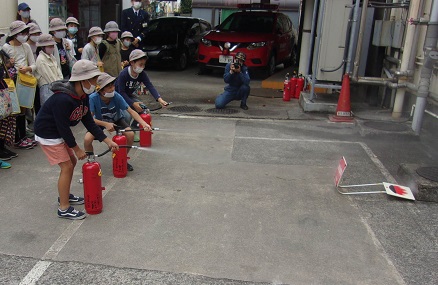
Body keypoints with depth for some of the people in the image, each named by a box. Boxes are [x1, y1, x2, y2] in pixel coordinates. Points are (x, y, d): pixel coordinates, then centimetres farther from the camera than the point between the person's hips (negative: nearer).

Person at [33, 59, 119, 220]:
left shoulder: (83, 96, -4)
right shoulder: (63, 99, -32)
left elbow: (89, 122, 1)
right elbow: (63, 127, -27)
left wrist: (108, 141, -3)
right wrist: (76, 149, -16)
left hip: (59, 133, 9)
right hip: (47, 133, -9)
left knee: (72, 162, 15)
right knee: (67, 167, -9)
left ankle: (65, 196, 34)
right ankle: (64, 209, 2)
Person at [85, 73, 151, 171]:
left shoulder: (116, 96, -29)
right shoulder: (93, 98, -31)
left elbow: (131, 111, -27)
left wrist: (144, 124, -40)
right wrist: (106, 124, -42)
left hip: (116, 120, 1)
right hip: (99, 122, -1)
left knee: (130, 135, -24)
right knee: (87, 139, -26)